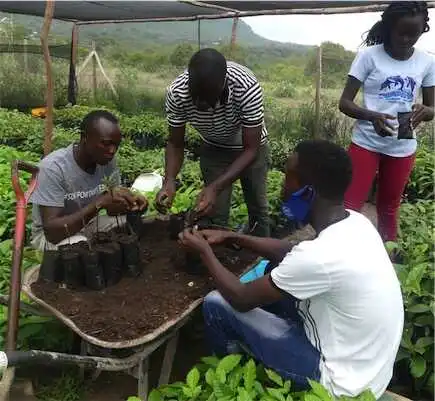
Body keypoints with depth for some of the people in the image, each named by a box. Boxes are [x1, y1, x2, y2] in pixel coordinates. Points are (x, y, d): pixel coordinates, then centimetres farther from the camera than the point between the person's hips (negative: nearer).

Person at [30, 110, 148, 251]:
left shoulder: (107, 160, -13)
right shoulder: (54, 167, -29)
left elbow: (112, 209, -4)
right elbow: (52, 231, -33)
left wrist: (130, 203, -27)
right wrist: (99, 203, -42)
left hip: (89, 223, 5)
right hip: (50, 234, -5)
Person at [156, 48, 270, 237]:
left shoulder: (247, 88, -38)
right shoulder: (177, 92, -31)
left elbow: (251, 150, -32)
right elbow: (175, 144, -16)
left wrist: (215, 187, -43)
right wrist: (169, 180, -35)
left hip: (251, 148, -1)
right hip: (213, 149, 1)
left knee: (258, 208, 13)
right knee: (215, 215, -1)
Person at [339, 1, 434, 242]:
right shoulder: (369, 56, -8)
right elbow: (345, 102, -10)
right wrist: (372, 116, -29)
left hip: (403, 148, 3)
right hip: (366, 143, -3)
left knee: (389, 208, 16)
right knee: (350, 205, -3)